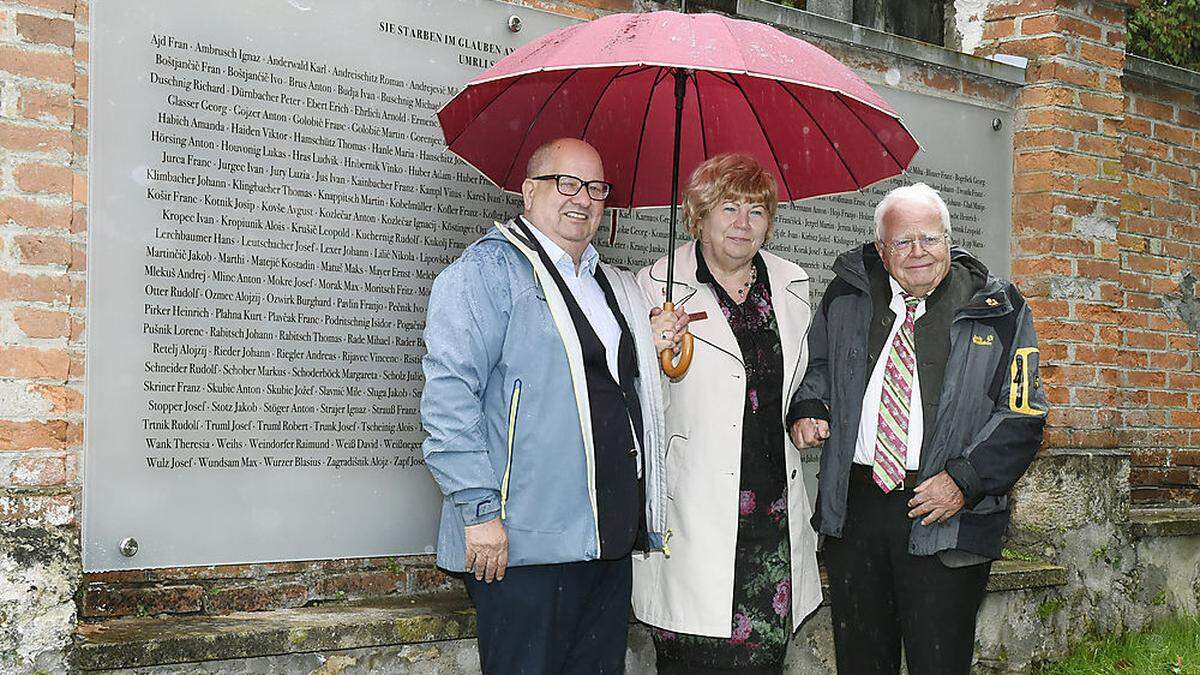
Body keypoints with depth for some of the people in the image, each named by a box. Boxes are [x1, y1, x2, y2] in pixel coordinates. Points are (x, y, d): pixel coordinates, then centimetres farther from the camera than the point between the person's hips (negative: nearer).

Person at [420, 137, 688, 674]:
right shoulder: (489, 268, -6)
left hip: (611, 540, 8)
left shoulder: (609, 285, 20)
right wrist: (479, 511, -20)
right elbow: (450, 390, -15)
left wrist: (652, 346, 13)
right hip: (523, 545, -8)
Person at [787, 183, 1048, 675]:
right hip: (852, 505, 3)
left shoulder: (998, 311, -2)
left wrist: (964, 481, -15)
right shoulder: (847, 295, 7)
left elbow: (1022, 417, -4)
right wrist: (806, 409, 3)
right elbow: (815, 363, 23)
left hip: (947, 519, -3)